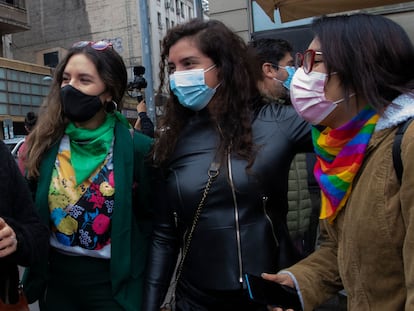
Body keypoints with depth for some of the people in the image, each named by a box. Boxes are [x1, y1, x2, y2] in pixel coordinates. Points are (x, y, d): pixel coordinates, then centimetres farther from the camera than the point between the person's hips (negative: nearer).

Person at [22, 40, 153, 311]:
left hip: (113, 282, -3)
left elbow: (151, 218, -6)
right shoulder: (44, 142, -3)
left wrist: (150, 289, -6)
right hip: (55, 278, 4)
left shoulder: (137, 147, -13)